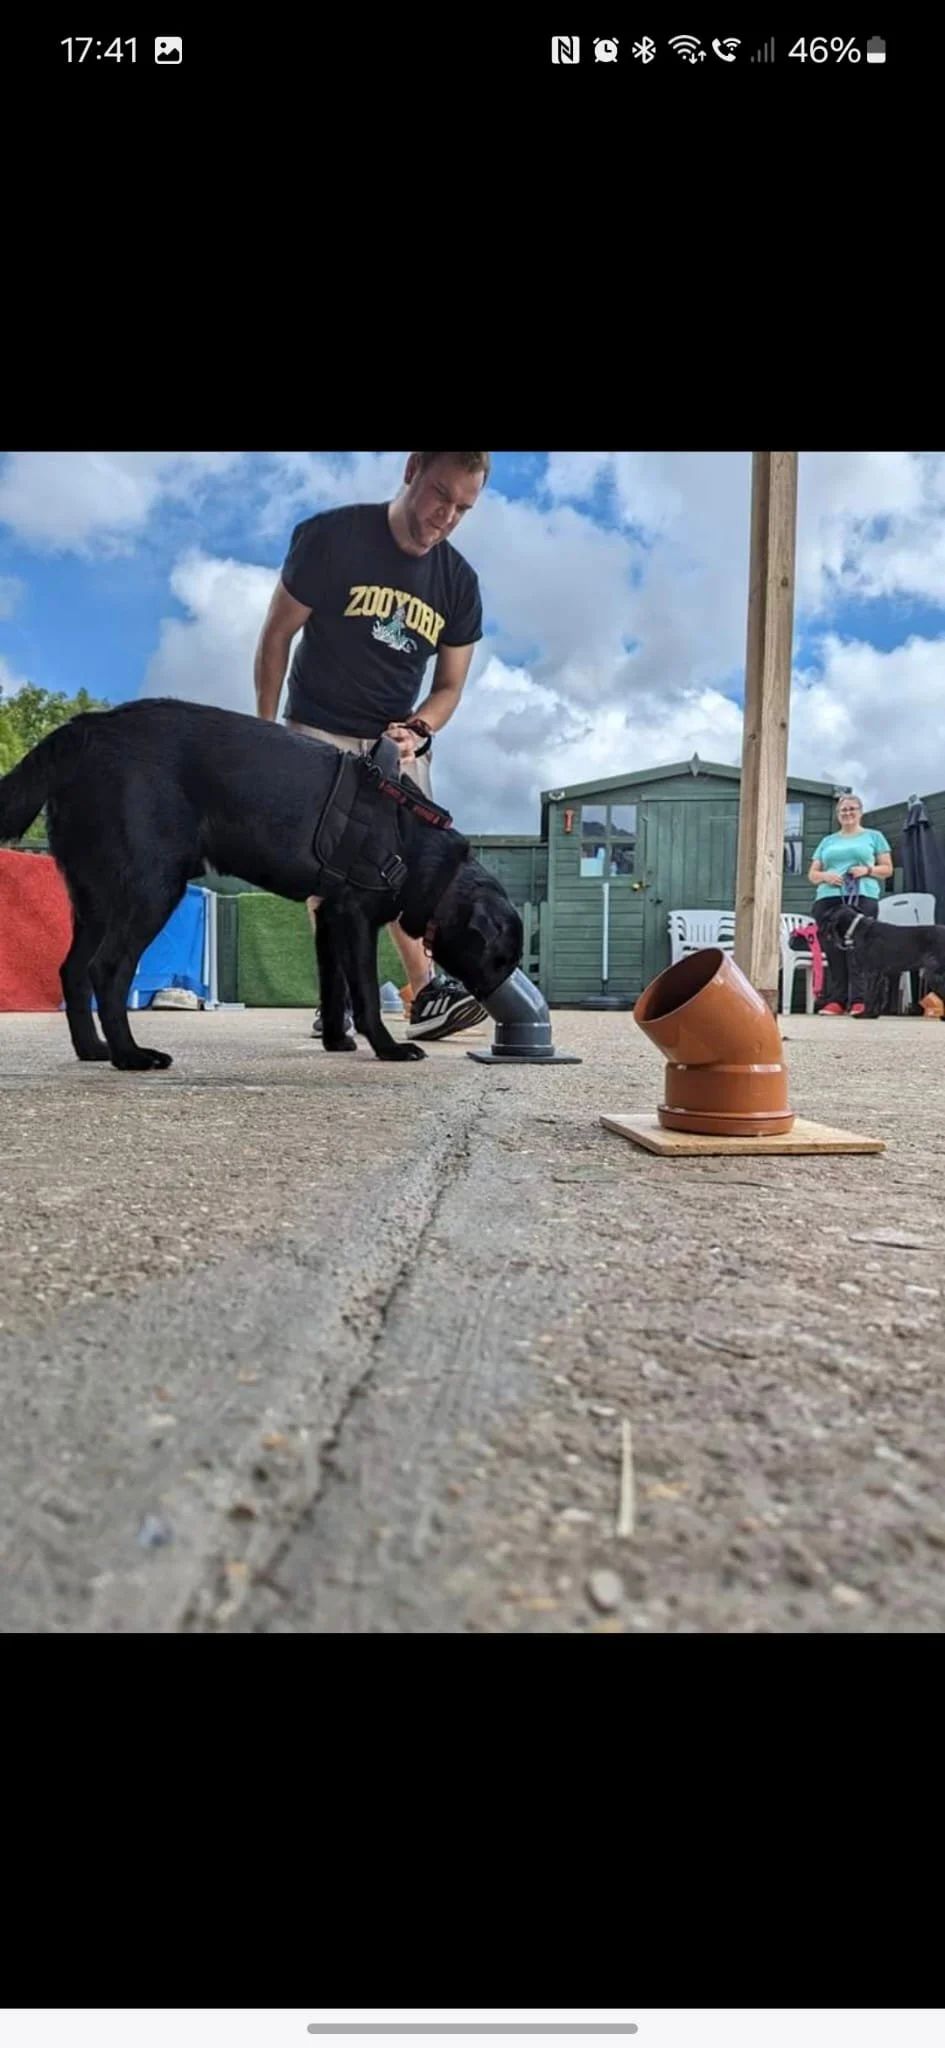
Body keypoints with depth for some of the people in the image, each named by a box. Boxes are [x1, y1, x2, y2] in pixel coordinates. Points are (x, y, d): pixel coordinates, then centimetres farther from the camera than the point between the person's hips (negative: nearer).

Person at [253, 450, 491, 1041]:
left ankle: (426, 992, -17)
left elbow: (450, 685, 7)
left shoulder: (460, 583, 0)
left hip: (399, 739, 3)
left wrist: (417, 730, -13)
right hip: (318, 731, -3)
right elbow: (276, 637, -4)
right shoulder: (330, 537, -11)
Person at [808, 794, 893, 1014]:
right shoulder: (828, 841, 25)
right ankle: (835, 1001, -5)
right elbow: (812, 873, 20)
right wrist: (825, 876, -3)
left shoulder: (873, 837, 18)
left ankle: (860, 1001, -17)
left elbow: (887, 868, 12)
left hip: (862, 898, -3)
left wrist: (867, 869, -8)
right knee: (833, 951, -6)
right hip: (828, 899, 3)